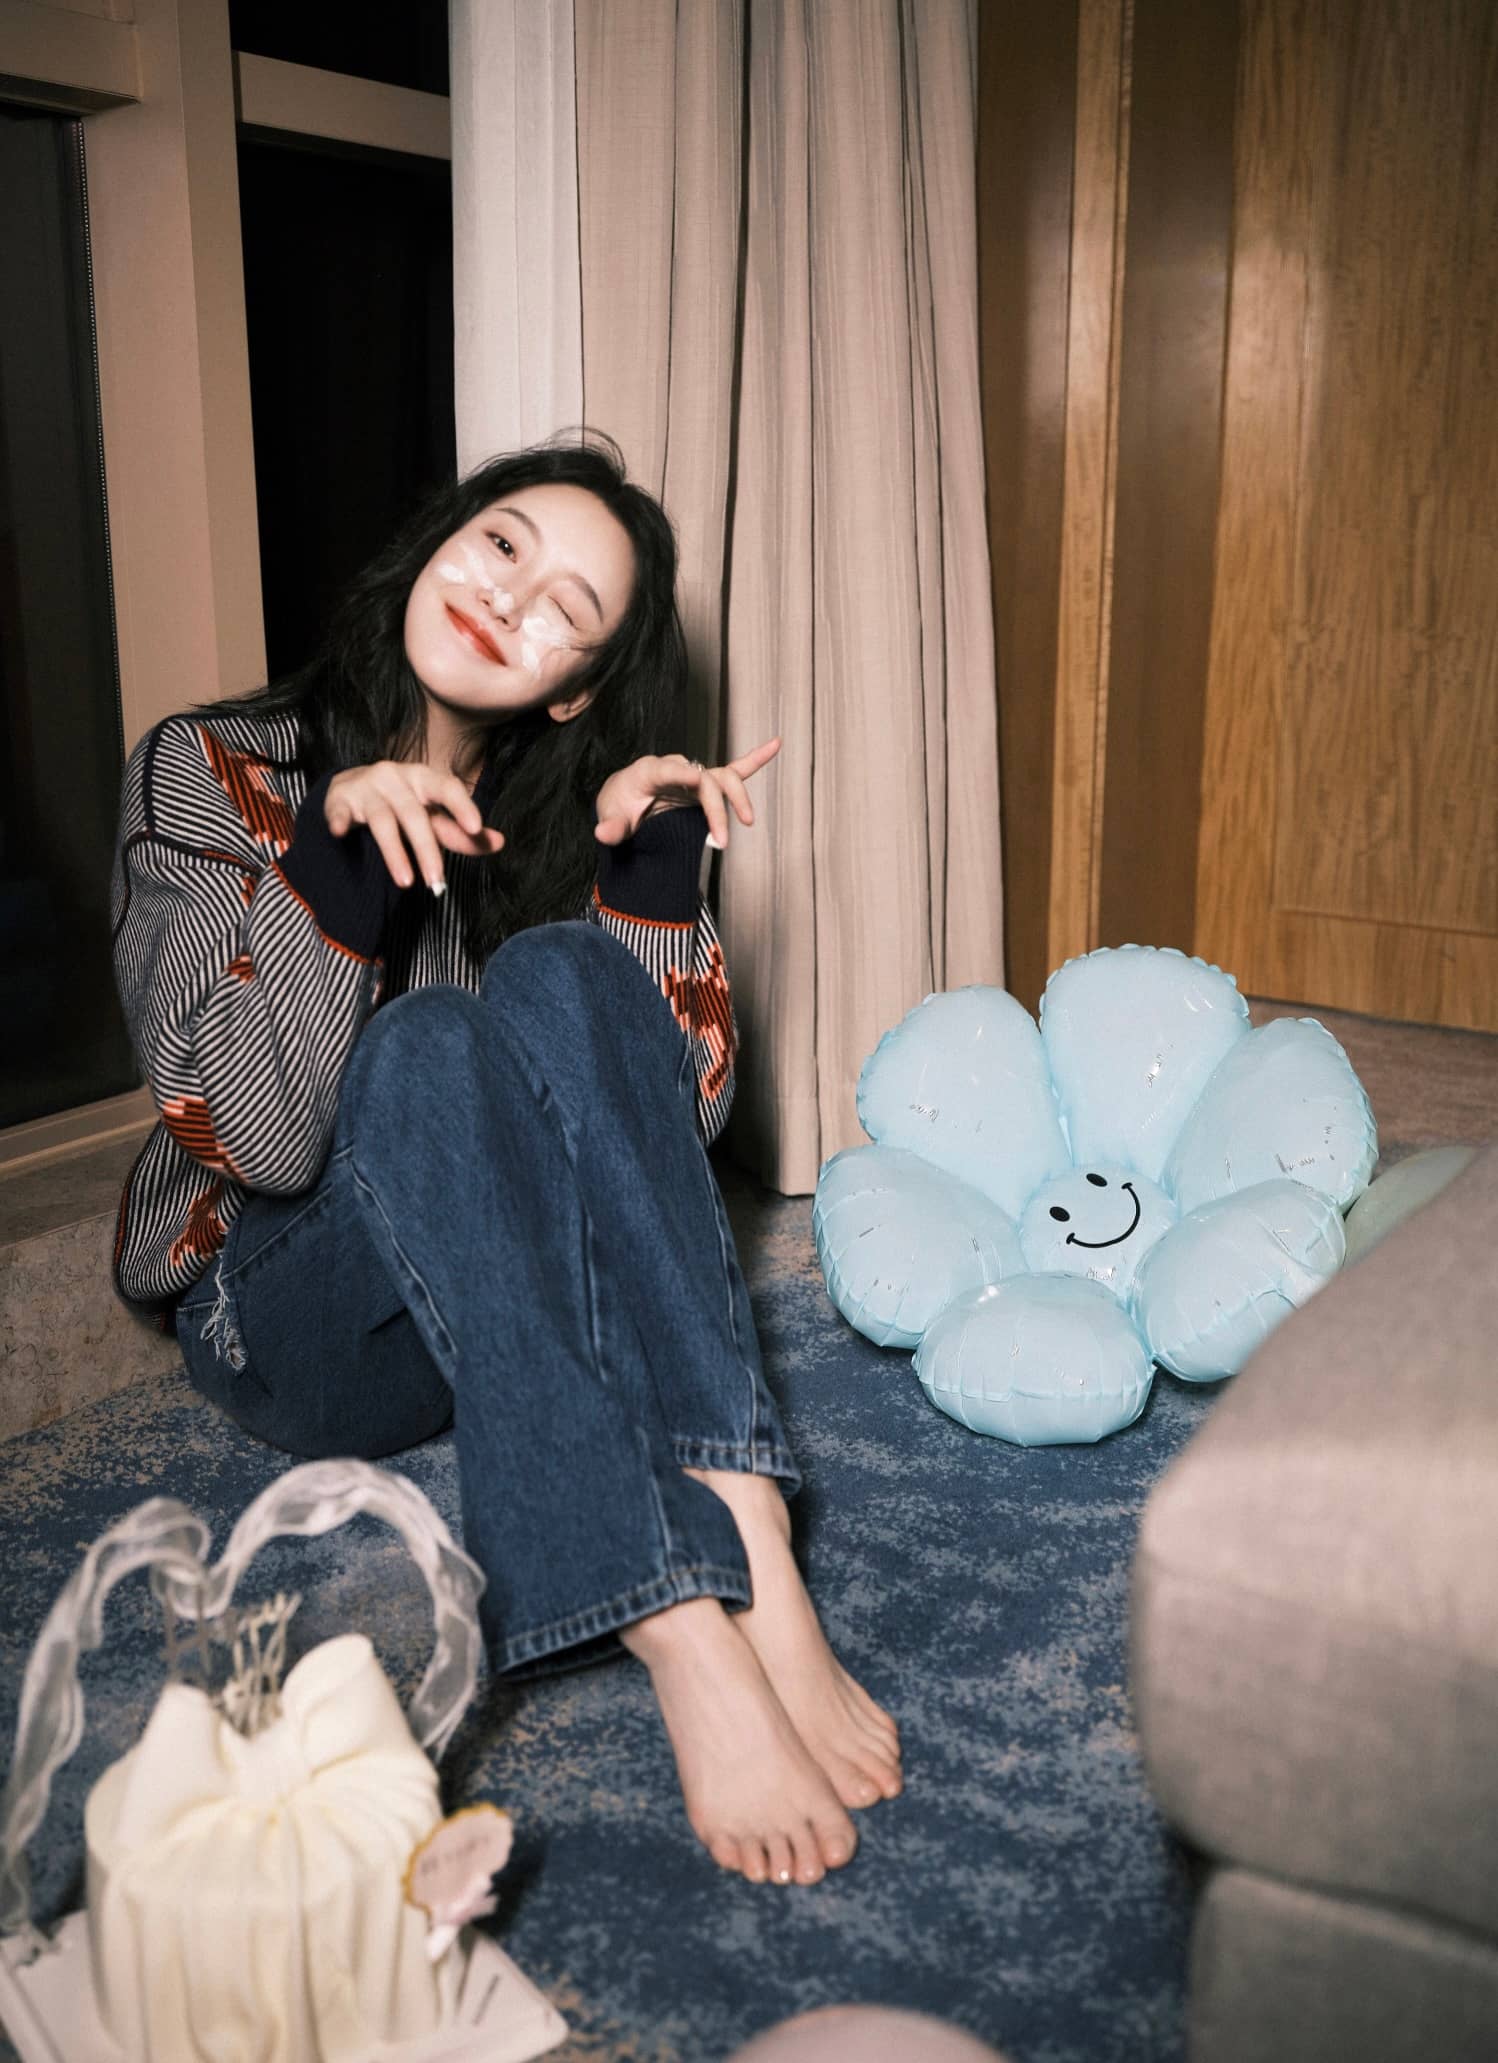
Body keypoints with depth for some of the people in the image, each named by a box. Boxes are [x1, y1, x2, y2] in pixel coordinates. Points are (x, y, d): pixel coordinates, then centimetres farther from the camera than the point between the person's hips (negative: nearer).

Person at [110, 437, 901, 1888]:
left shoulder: (558, 813, 3)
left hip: (537, 1305, 2)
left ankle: (748, 1553, -38)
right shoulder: (210, 776, -6)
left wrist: (656, 855, -17)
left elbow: (674, 1116, -7)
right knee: (425, 1046, -32)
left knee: (563, 978, -26)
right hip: (300, 1319, -2)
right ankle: (689, 1647, -43)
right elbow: (258, 1137, -19)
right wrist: (338, 840, -30)